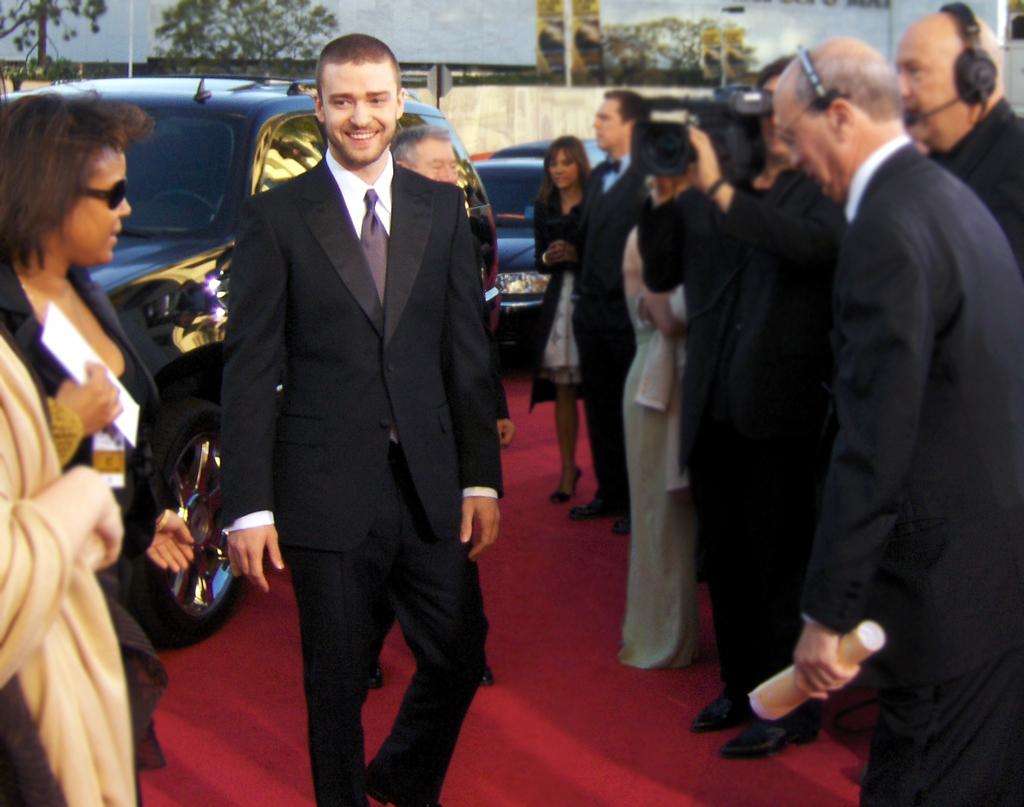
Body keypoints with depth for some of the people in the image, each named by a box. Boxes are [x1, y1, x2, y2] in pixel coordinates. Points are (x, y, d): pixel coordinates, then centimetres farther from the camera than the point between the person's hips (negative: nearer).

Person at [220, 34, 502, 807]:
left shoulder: (442, 208, 7)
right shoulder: (277, 215, -2)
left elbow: (468, 351, 7)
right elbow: (250, 368, -4)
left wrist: (481, 477, 2)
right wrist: (249, 506, -9)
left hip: (430, 484, 3)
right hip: (328, 489, -3)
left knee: (460, 655, 10)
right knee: (337, 678, 8)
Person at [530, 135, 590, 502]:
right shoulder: (544, 208, 13)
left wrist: (576, 256, -20)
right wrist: (547, 259, -5)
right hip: (559, 299, 5)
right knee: (563, 389, 6)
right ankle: (568, 468, 13)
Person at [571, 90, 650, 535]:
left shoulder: (649, 179, -15)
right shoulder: (599, 176, 13)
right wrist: (584, 290, 9)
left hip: (628, 312, -8)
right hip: (592, 310, 8)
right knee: (599, 406, 15)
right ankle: (610, 491, 26)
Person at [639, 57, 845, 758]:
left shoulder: (825, 194, -4)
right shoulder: (706, 193, 10)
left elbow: (808, 242, -25)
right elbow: (661, 274, 9)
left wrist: (717, 188, -26)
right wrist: (664, 195, -5)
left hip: (779, 410, -5)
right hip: (712, 409, 5)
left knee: (779, 563, 4)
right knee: (726, 560, 15)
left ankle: (790, 707, 15)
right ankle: (742, 687, 31)